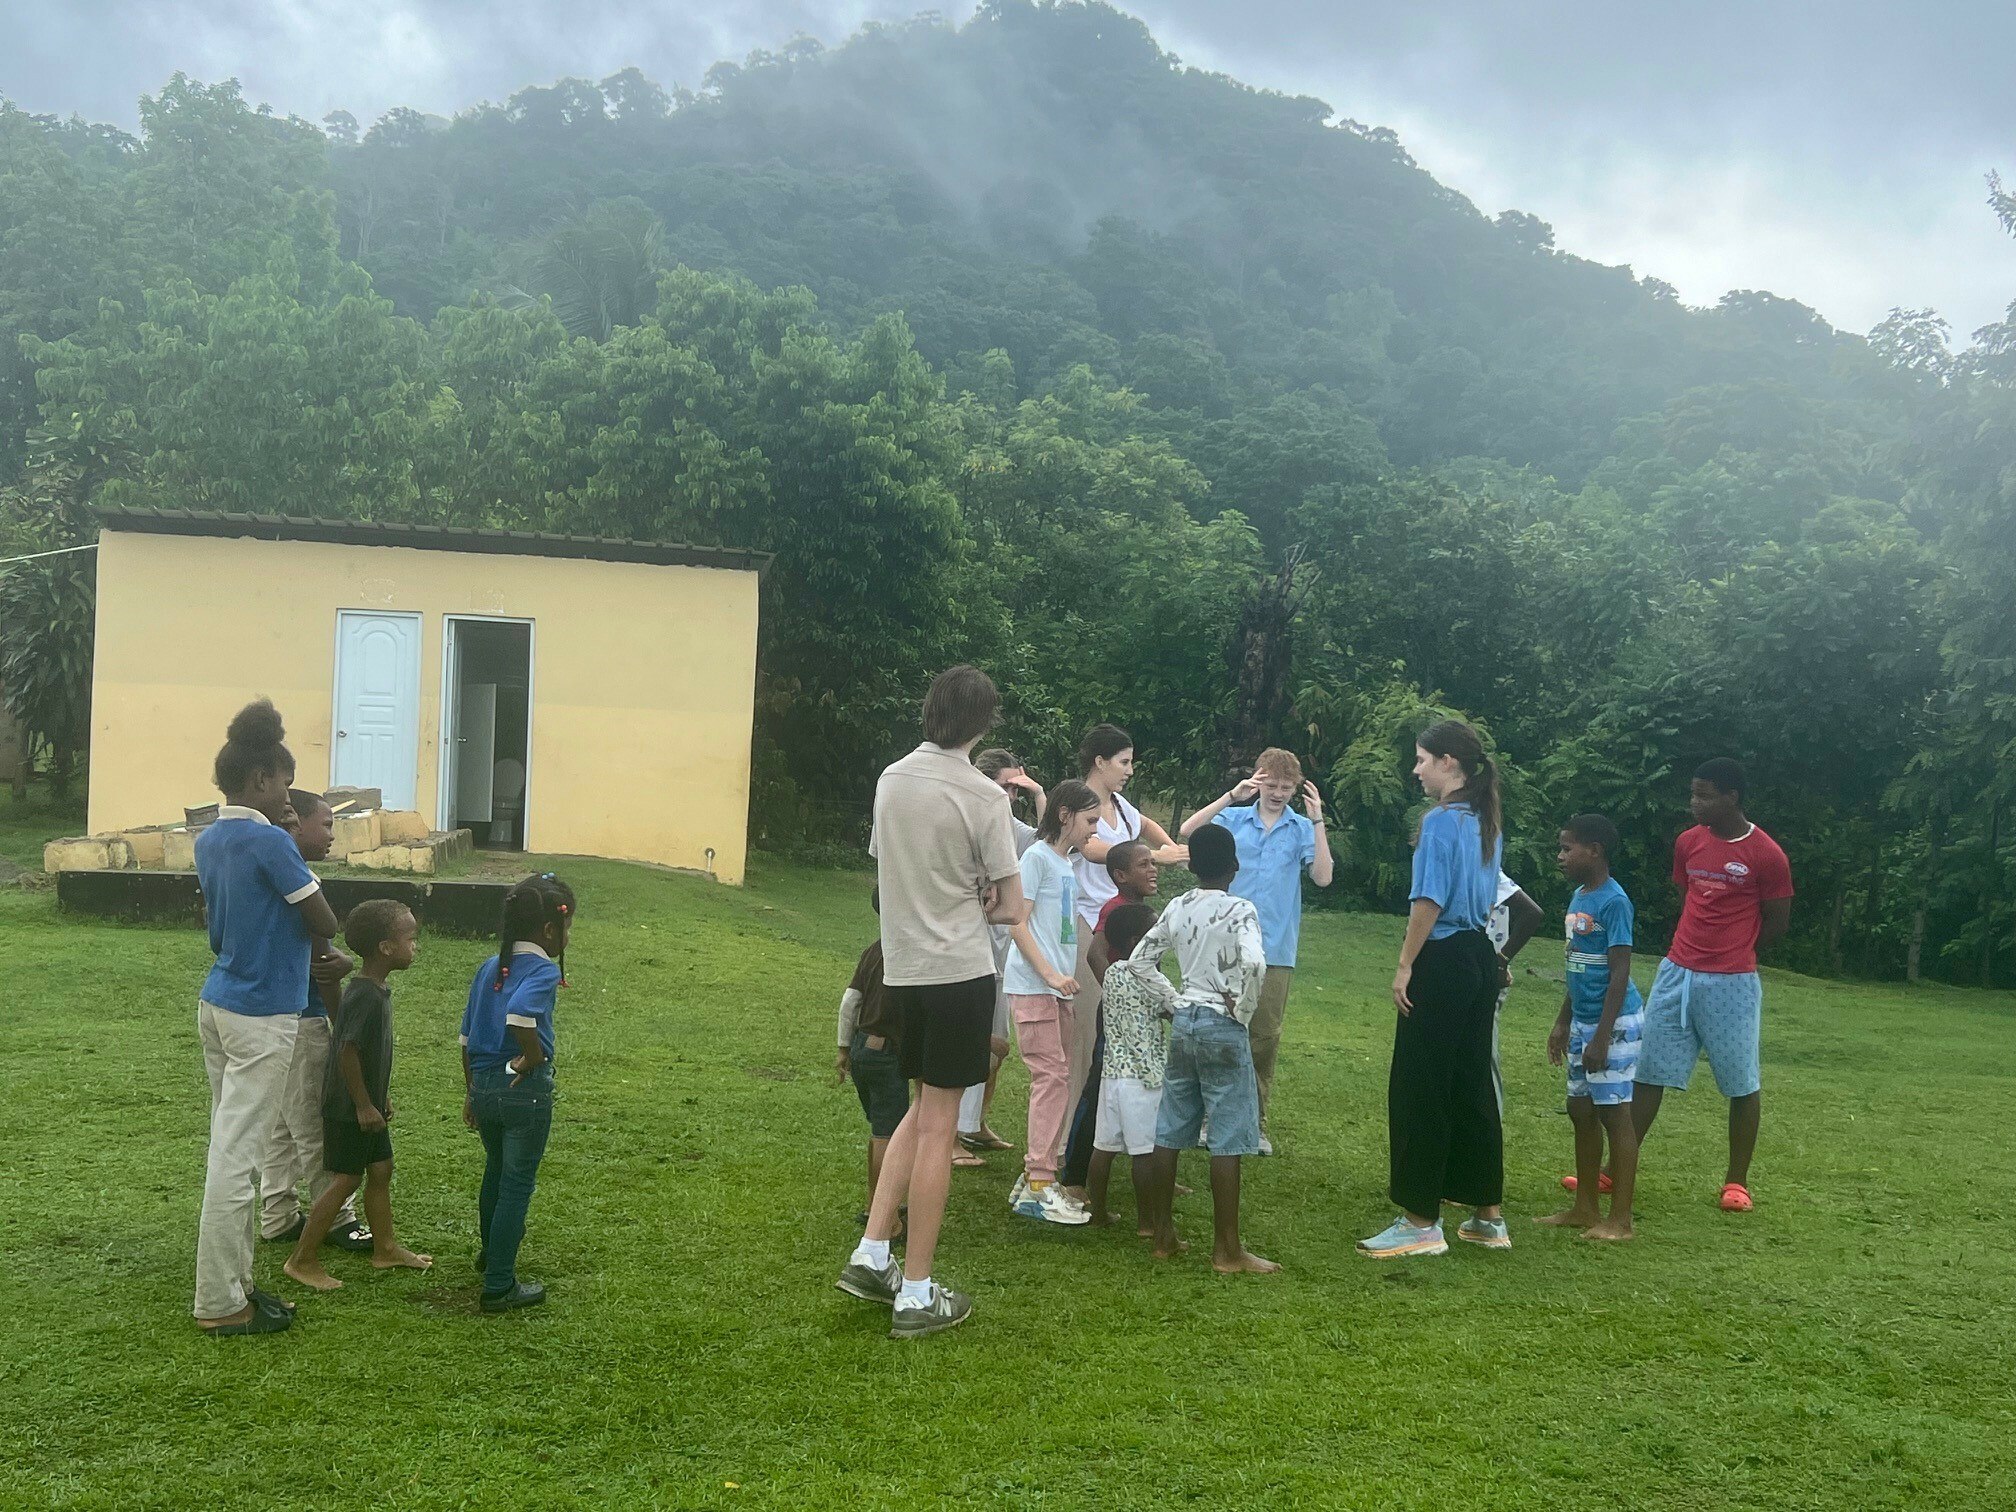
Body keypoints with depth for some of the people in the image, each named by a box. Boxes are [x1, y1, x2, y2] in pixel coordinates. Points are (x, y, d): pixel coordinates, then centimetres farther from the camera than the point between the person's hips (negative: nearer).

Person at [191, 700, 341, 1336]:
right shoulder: (271, 842, -18)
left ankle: (232, 1281, 22)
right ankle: (220, 1302, 5)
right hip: (262, 1016, -9)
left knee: (231, 1146, 14)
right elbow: (325, 925, -11)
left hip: (217, 1003, 9)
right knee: (238, 1153, -3)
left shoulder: (208, 841, 8)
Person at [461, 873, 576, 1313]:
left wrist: (472, 1091, 20)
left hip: (483, 1083, 8)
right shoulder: (543, 970, -16)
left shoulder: (489, 968, 7)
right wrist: (534, 1055, -21)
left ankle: (492, 1250, 49)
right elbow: (520, 1011, -37)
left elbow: (466, 1037, 11)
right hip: (525, 1090, -7)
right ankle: (499, 1286, 10)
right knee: (517, 1184, 4)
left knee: (496, 1170, 28)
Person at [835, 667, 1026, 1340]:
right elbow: (1013, 908, -10)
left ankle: (870, 1255, 17)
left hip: (901, 969, 6)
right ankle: (915, 1295, 7)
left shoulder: (891, 779, 4)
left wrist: (961, 896, 6)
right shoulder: (983, 796, -13)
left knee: (922, 1110, 21)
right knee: (938, 1128, 0)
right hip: (959, 972, -6)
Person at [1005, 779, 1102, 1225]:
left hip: (1057, 986, 9)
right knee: (1052, 1075, -11)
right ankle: (1039, 1186, -8)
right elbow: (1019, 923, -14)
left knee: (1056, 1078, 9)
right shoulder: (1038, 857, -8)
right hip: (1033, 984, -9)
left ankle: (1034, 1178, 17)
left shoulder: (1067, 864, 17)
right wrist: (1051, 975, -20)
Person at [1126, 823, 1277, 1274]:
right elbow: (1254, 962, -28)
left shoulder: (1177, 908, 6)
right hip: (1222, 1027, -6)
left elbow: (1139, 961, 9)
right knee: (1227, 1140, -2)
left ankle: (1163, 1236, 18)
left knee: (1170, 1131, 10)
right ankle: (1227, 1249, 2)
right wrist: (1244, 1009, -13)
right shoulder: (1240, 910, -11)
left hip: (1183, 1022, 6)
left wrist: (1173, 1000, 14)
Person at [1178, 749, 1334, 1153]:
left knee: (1266, 1036, 6)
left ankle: (1255, 1121, 17)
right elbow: (1187, 831, -11)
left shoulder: (1302, 828, 5)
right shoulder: (1233, 819, 4)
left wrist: (1317, 821, -13)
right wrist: (1232, 796, -17)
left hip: (1276, 949, 1)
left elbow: (1322, 877, -8)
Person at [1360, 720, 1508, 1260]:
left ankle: (1421, 1220, 2)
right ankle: (1488, 1214, 20)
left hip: (1442, 963, -9)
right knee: (1472, 1085, 14)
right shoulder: (1485, 823, 13)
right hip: (1481, 959, 9)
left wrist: (1405, 965, -14)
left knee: (1418, 1088, -2)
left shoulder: (1441, 820, -13)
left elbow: (1430, 900, -18)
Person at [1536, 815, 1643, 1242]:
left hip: (1613, 1023, -9)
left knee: (1614, 1113, -3)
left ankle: (1620, 1219, 4)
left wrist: (1602, 1037, -19)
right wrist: (1563, 1023, 19)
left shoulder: (1613, 901, -17)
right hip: (1583, 1021, 9)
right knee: (1581, 1110, 13)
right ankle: (1585, 1207, 24)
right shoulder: (1578, 897, 10)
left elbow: (1619, 974, -18)